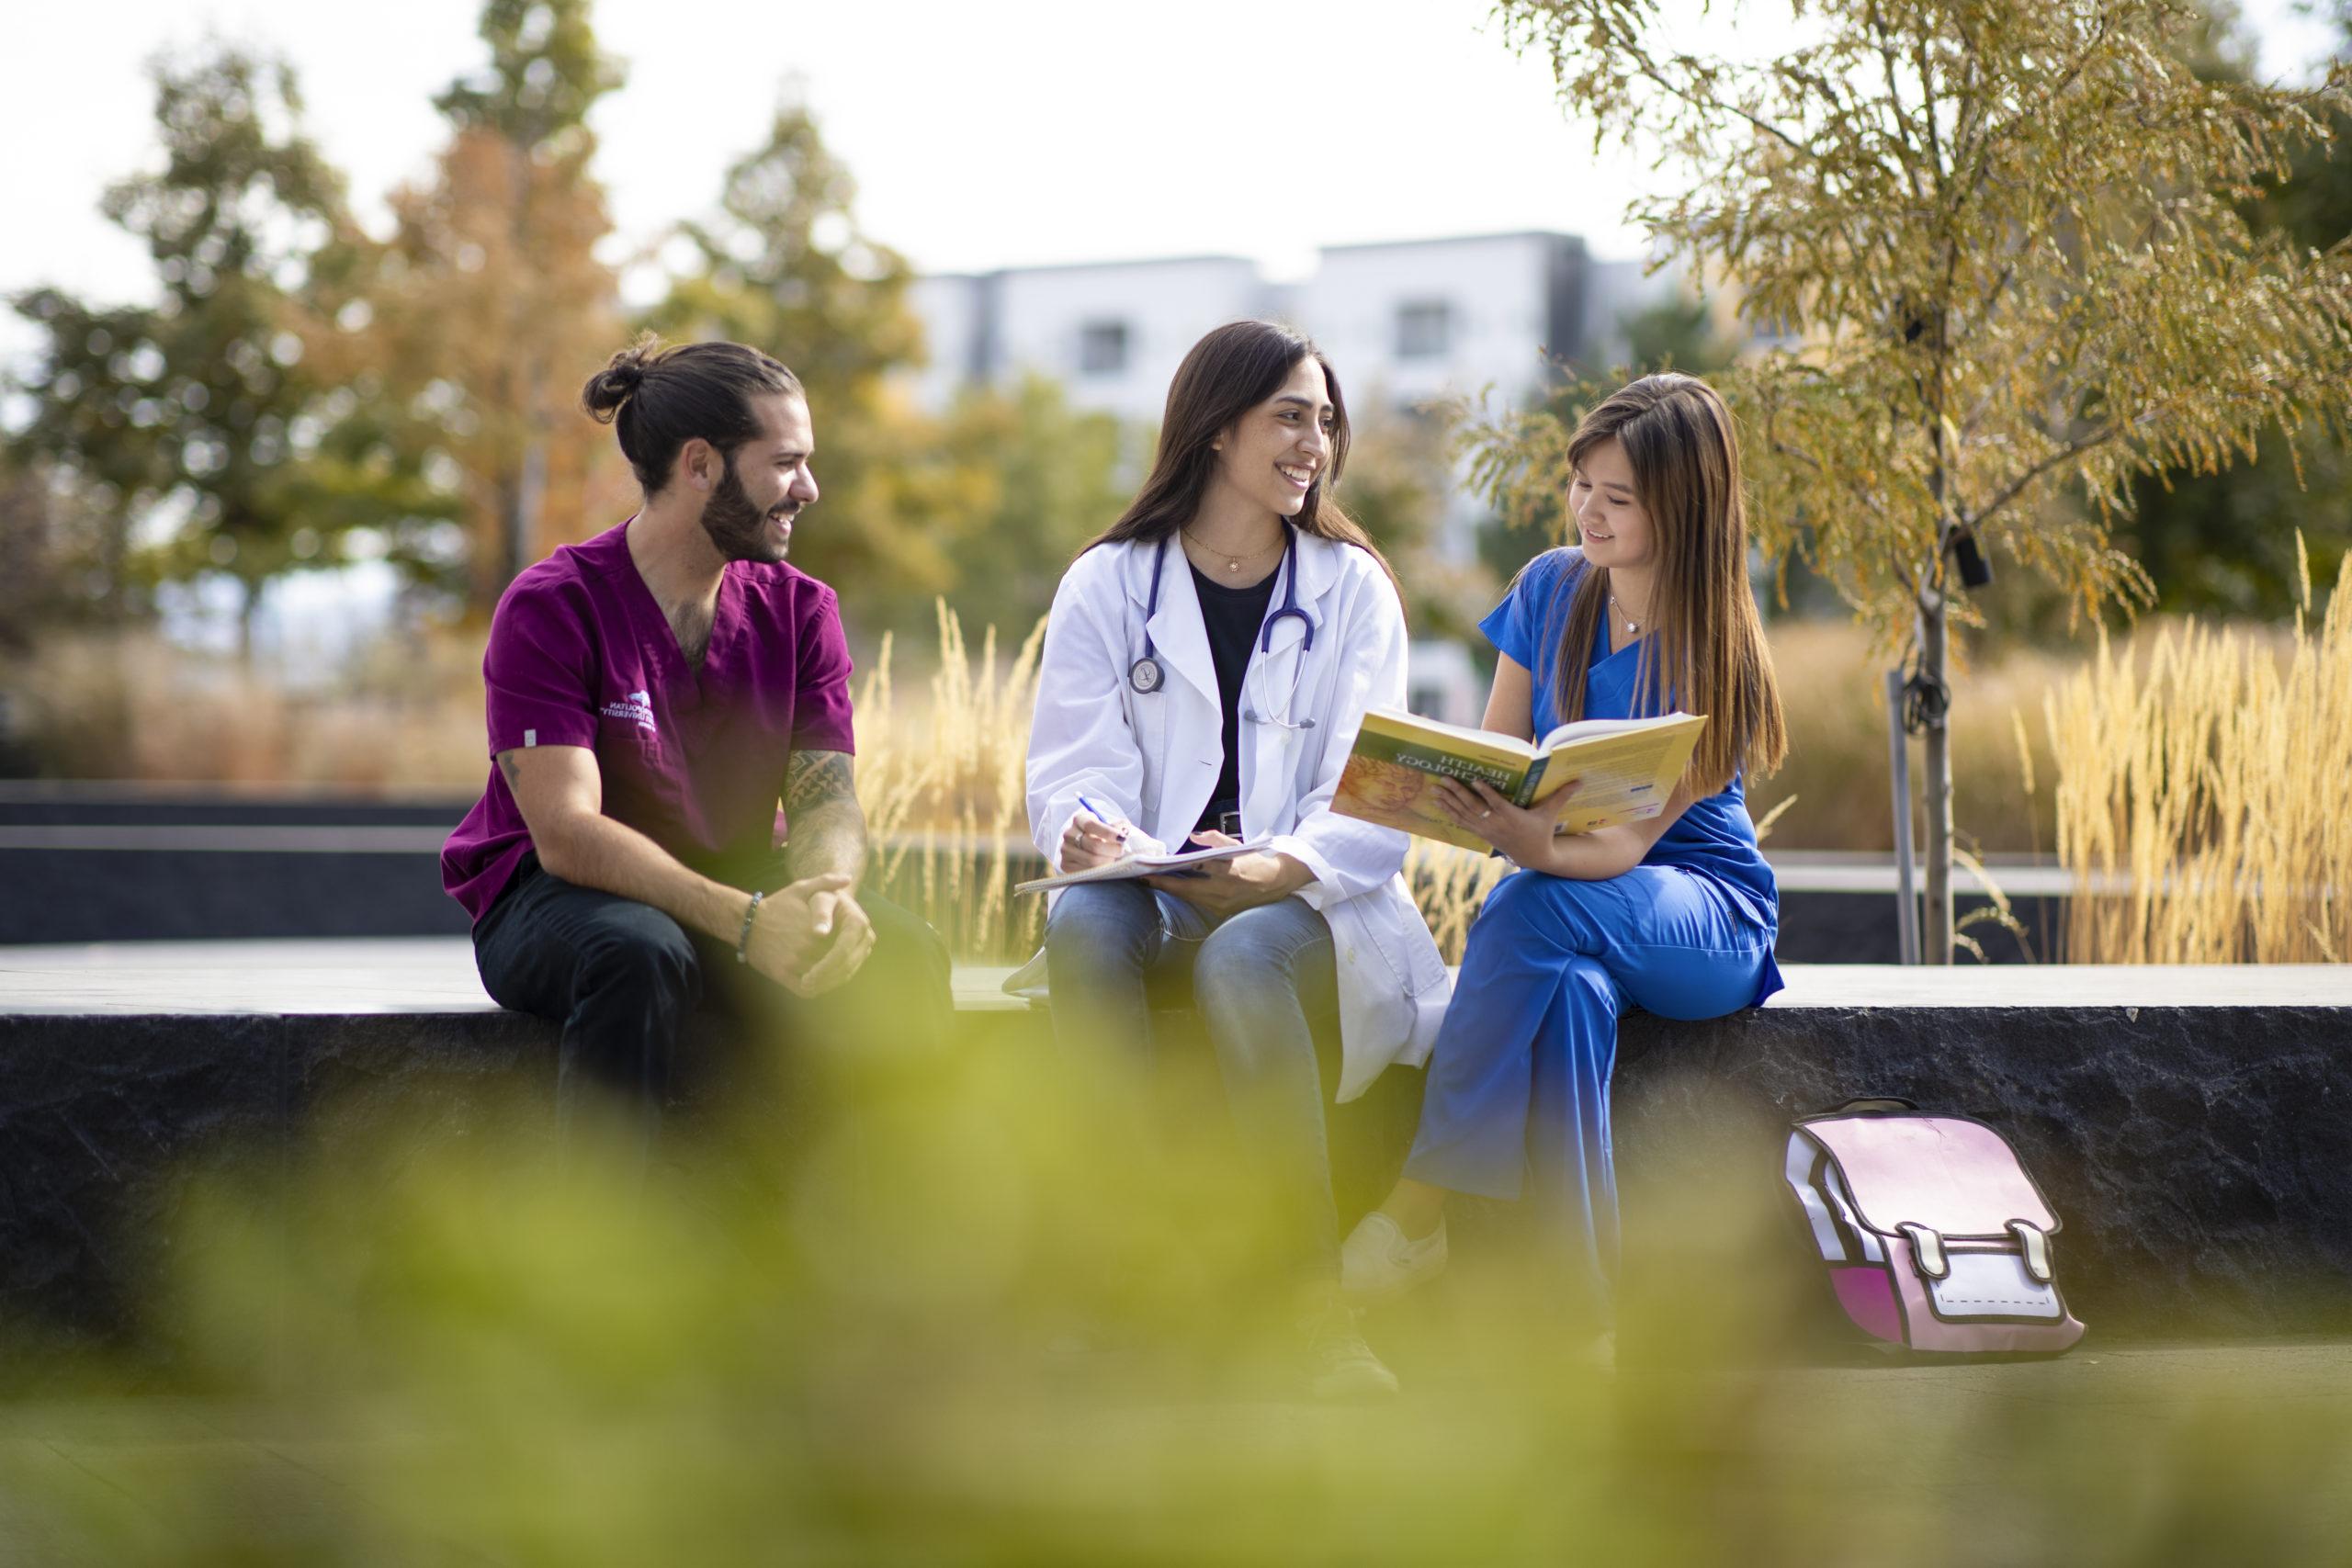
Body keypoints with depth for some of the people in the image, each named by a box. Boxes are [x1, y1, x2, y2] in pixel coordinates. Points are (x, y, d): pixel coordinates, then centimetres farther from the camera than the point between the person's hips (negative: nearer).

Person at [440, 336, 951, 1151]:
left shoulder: (800, 610, 2)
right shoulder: (551, 608, -14)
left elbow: (826, 797, -6)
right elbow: (565, 832, -24)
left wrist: (831, 895, -31)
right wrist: (743, 921, -37)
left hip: (735, 890, 4)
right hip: (549, 898, -4)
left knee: (903, 954, -23)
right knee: (640, 954, -38)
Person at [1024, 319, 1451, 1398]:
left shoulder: (1352, 590, 8)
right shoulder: (1108, 584, 9)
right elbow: (1073, 768, -1)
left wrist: (1276, 867, -24)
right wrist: (1091, 834, -26)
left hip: (1306, 906, -1)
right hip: (1153, 896, 1)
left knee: (1239, 955, -36)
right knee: (1082, 924, -34)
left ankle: (1325, 1300, -33)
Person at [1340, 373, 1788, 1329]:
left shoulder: (1714, 659, -14)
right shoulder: (1552, 589, 3)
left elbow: (1627, 843, -21)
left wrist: (1527, 840, -43)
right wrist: (1437, 789, -20)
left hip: (1707, 919, -4)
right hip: (1576, 921, 4)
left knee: (1527, 904, -37)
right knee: (1571, 995, -37)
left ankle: (1420, 1206, -33)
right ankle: (1588, 1310, -37)